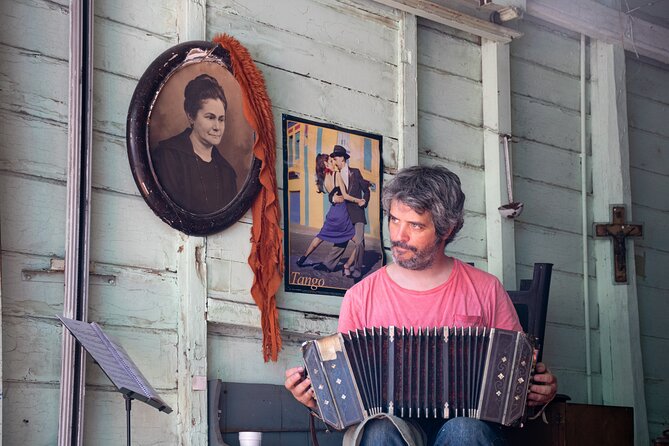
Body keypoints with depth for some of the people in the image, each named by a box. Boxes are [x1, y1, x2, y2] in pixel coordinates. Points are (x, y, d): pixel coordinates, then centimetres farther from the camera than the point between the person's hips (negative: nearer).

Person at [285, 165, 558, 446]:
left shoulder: (486, 289, 10)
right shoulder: (360, 297, 9)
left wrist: (540, 391, -9)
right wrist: (317, 398, -12)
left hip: (468, 419, 0)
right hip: (392, 420, 0)